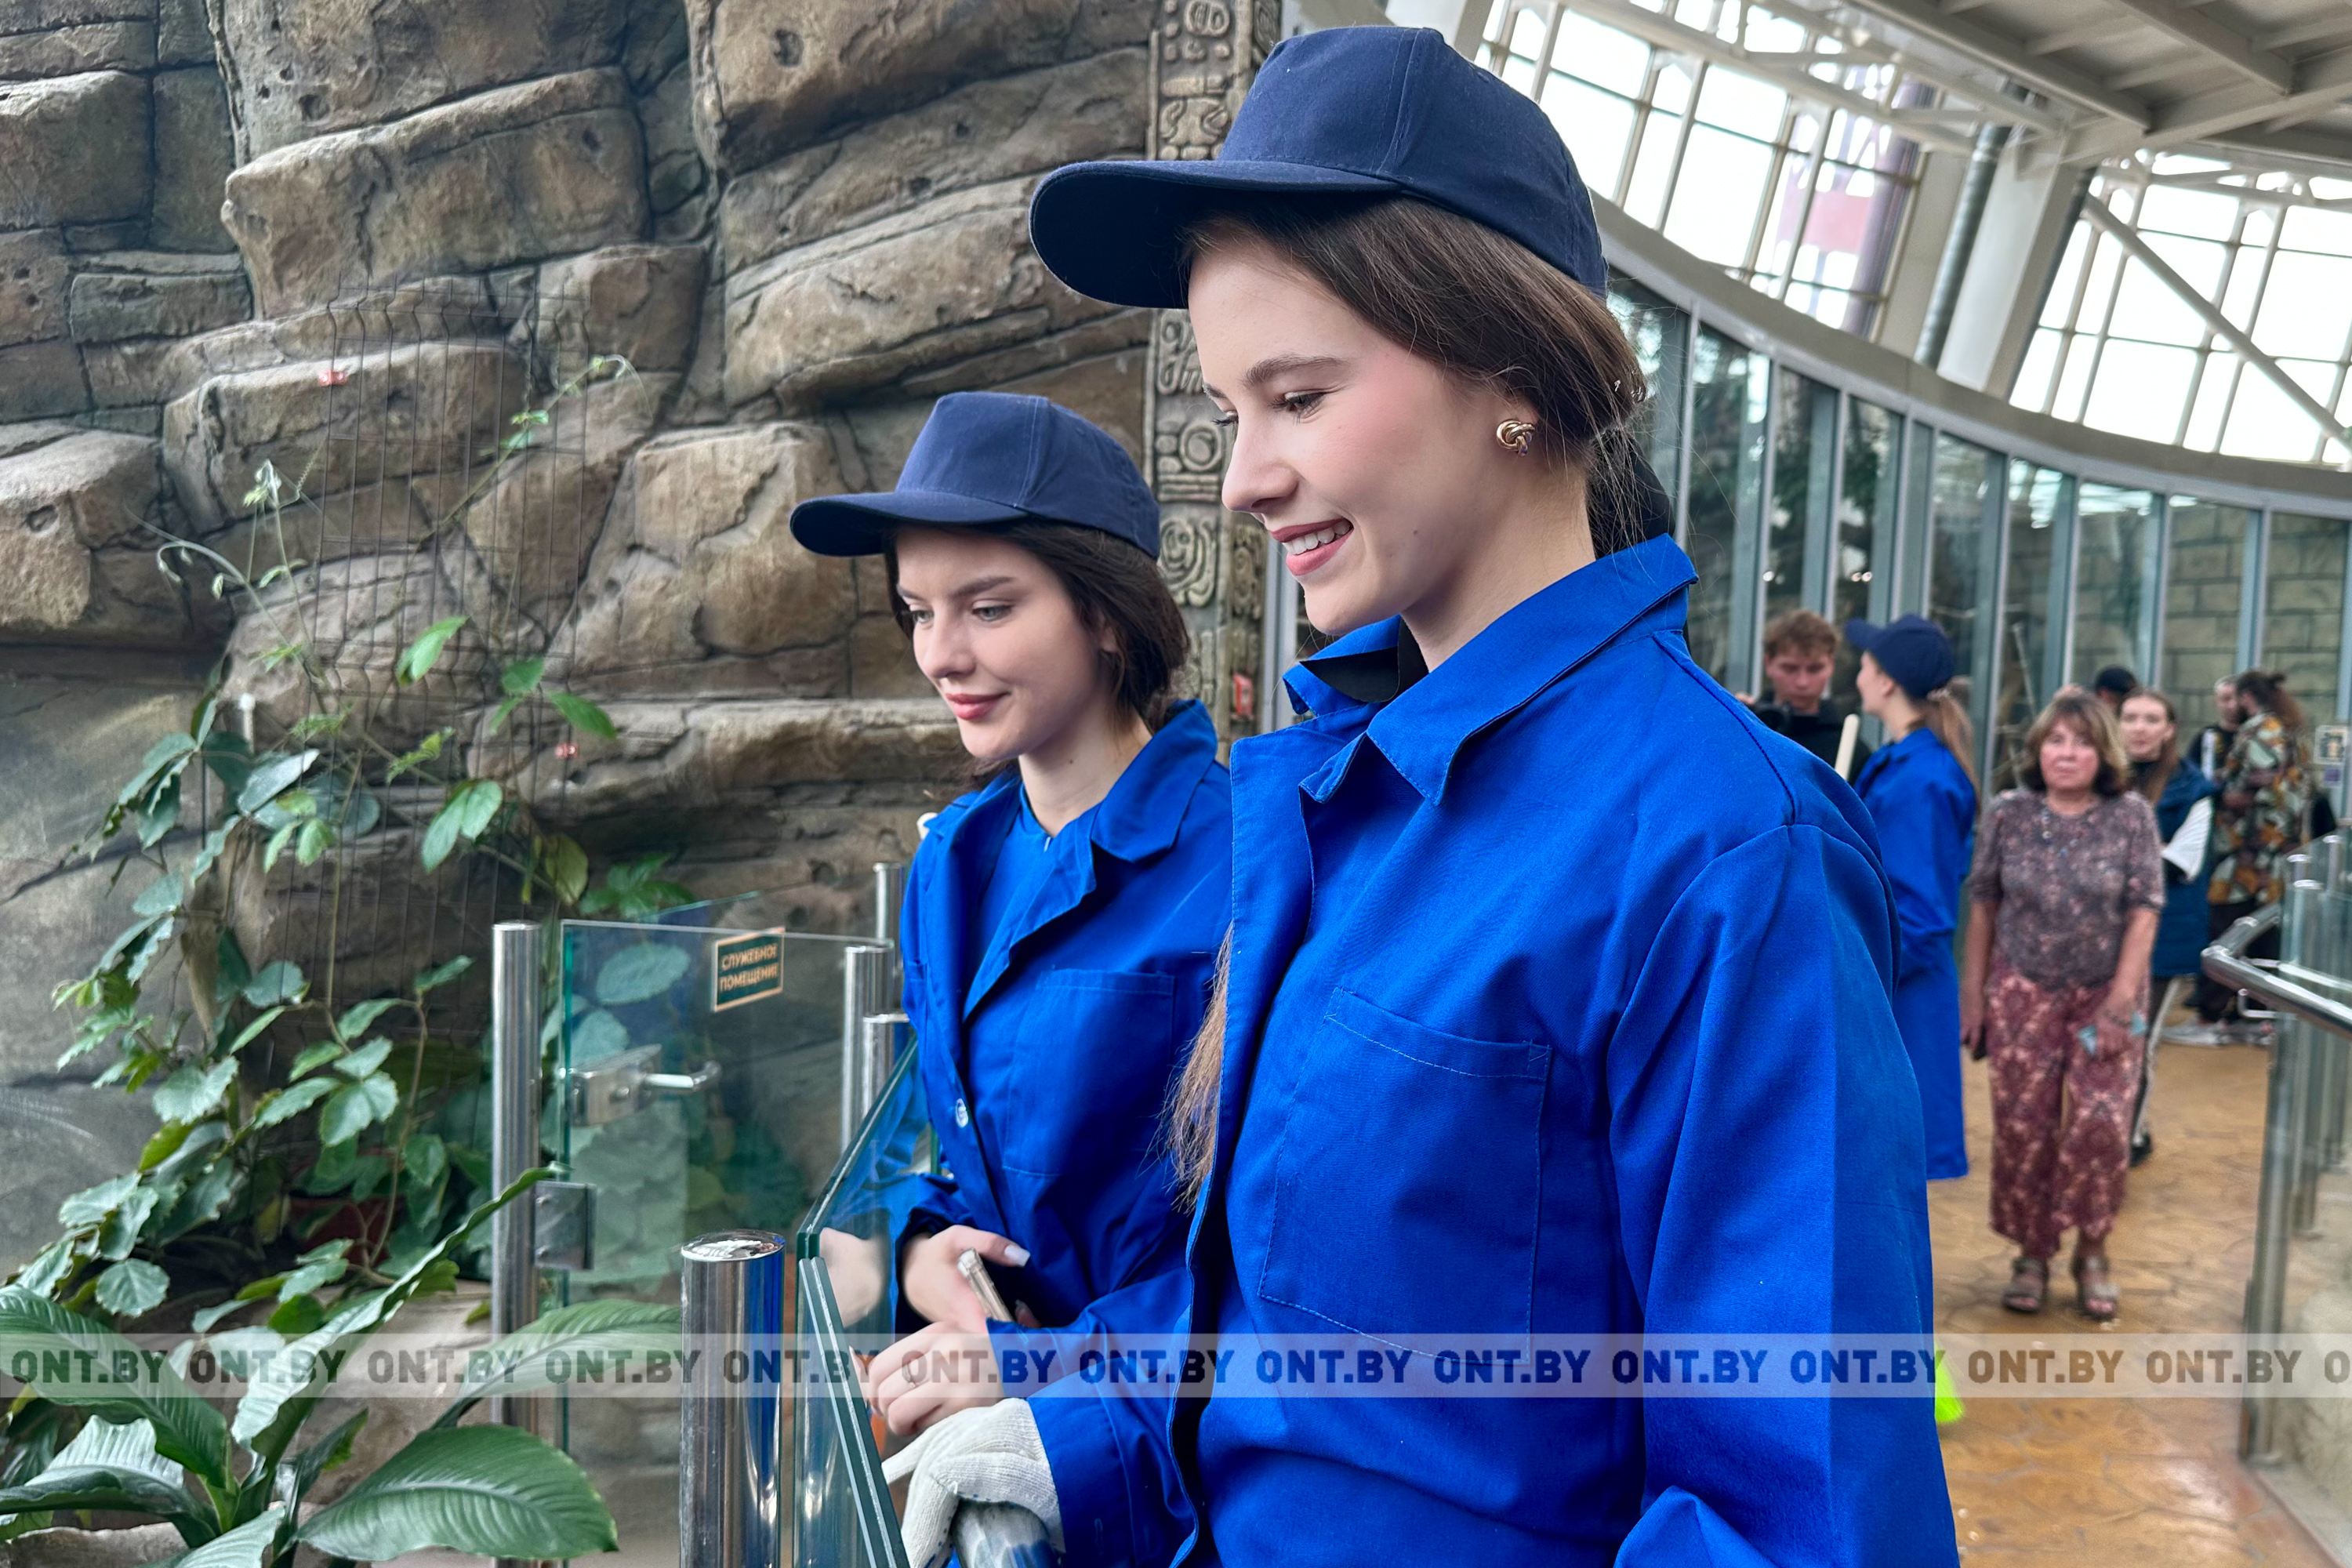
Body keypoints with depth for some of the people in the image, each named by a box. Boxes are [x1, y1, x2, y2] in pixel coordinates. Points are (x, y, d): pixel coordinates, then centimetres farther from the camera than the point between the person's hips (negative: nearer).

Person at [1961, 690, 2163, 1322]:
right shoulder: (2008, 814, -3)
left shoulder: (2132, 815, -6)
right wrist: (1973, 994, 2)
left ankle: (2092, 1251, 14)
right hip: (2023, 992, 1)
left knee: (2101, 1122, -8)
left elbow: (2143, 910, -7)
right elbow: (1983, 905, 3)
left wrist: (2121, 1000, -12)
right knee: (2022, 1127, 2)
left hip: (2105, 992, -1)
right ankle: (2032, 1253, 18)